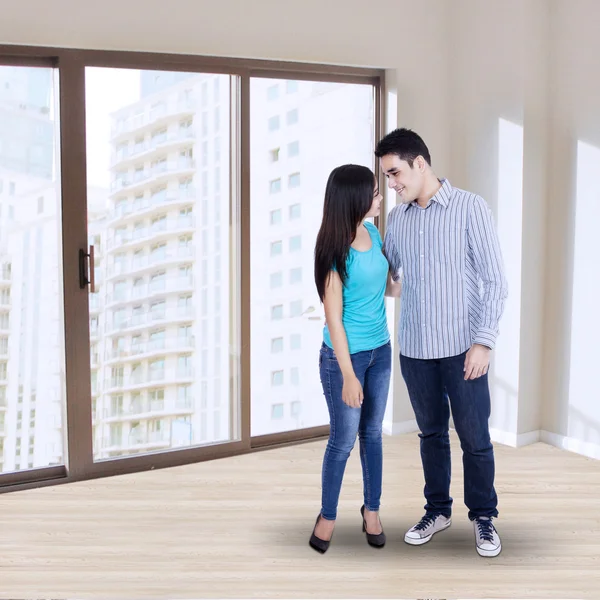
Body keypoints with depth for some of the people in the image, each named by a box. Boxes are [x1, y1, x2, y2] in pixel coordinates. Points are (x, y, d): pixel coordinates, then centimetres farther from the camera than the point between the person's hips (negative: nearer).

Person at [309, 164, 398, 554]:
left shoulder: (373, 233, 0)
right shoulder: (336, 250, -21)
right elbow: (333, 316, -19)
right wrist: (348, 374, -19)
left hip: (381, 350, 7)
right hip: (345, 355, -6)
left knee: (372, 433, 17)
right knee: (344, 440, 6)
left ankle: (372, 510, 34)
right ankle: (328, 516, 26)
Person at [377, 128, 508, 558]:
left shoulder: (469, 207, -8)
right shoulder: (397, 218, 6)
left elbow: (495, 280, -9)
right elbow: (384, 271, 19)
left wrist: (484, 342, -14)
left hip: (462, 347, -4)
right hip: (415, 348, 4)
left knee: (475, 436, 5)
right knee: (431, 432, 15)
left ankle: (483, 517, 25)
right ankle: (438, 511, 32)